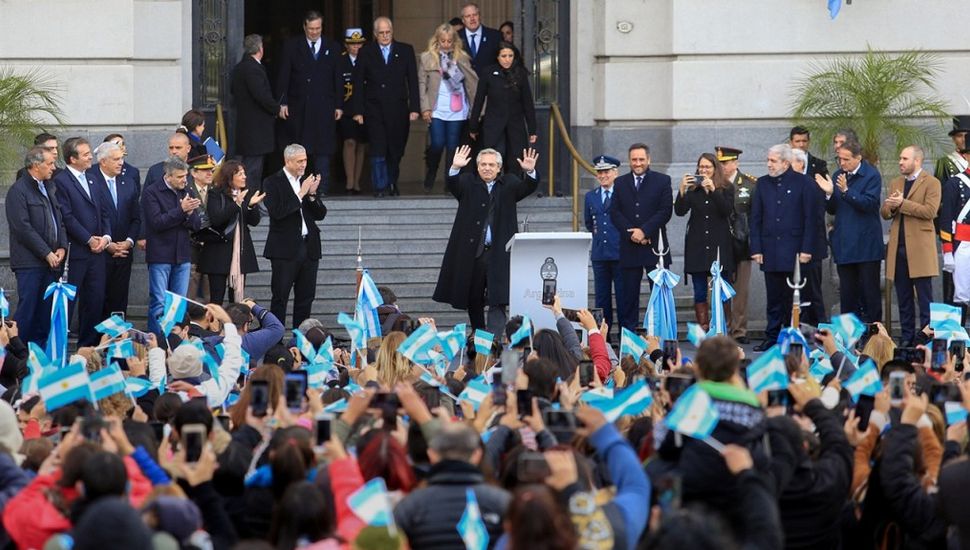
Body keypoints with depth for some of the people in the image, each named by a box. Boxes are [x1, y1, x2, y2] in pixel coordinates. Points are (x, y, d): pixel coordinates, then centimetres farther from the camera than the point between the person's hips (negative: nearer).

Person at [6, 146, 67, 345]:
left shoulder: (49, 188, 16)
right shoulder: (18, 191, -9)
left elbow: (59, 219, 19)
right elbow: (23, 228, -15)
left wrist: (62, 248, 3)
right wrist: (47, 253, -14)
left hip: (51, 261, 7)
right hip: (30, 263, -7)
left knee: (45, 312, 8)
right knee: (27, 309, -7)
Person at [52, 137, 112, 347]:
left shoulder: (92, 181, 16)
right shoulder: (61, 181, -9)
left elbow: (104, 212, 17)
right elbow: (67, 217, -14)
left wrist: (106, 237, 0)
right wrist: (89, 239, -12)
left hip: (97, 251, 7)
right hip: (75, 251, -7)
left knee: (95, 301, 8)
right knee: (68, 301, -3)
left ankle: (89, 345, 15)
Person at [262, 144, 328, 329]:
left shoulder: (308, 181, 12)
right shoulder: (273, 182, -4)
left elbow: (320, 214, 10)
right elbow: (276, 212, -17)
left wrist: (313, 194, -8)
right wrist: (300, 194, -18)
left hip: (309, 247, 5)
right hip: (285, 249, -5)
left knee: (306, 298, 6)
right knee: (280, 297, -3)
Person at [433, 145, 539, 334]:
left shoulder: (509, 184, 7)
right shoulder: (468, 183, 5)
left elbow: (528, 188, -8)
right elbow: (453, 185, -13)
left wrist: (530, 172, -30)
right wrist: (455, 168, -34)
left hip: (499, 253, -1)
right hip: (472, 252, 1)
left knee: (497, 301, -10)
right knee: (473, 301, 11)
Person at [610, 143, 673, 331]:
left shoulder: (662, 181, 5)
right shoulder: (620, 183, 12)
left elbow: (666, 210, -4)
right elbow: (615, 213, 6)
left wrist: (644, 231, -12)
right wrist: (630, 233, -9)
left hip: (655, 244, -2)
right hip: (629, 246, 2)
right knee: (629, 292, 1)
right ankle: (628, 331, 3)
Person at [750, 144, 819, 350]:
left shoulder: (803, 183, -1)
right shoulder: (762, 184, 10)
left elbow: (811, 218, -3)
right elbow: (755, 219, 10)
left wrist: (806, 249, -8)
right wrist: (756, 249, 2)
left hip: (794, 250, -3)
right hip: (770, 252, 3)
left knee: (793, 298, 0)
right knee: (774, 298, 6)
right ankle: (772, 339, 9)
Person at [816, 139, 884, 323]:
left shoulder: (872, 176, -7)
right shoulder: (838, 176, 9)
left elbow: (868, 204, -18)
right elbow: (832, 210, 10)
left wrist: (846, 191, -27)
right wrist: (829, 193, -10)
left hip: (866, 244, -5)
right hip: (844, 244, 5)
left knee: (869, 290, 0)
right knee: (847, 292, 8)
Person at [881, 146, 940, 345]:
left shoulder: (931, 183, -2)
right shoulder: (895, 184, 18)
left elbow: (930, 211, -14)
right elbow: (884, 213, 16)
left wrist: (902, 204, -15)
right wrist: (890, 207, -7)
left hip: (920, 248, -6)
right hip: (898, 247, 6)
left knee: (924, 297, -4)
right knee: (903, 298, 9)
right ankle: (907, 338, 13)